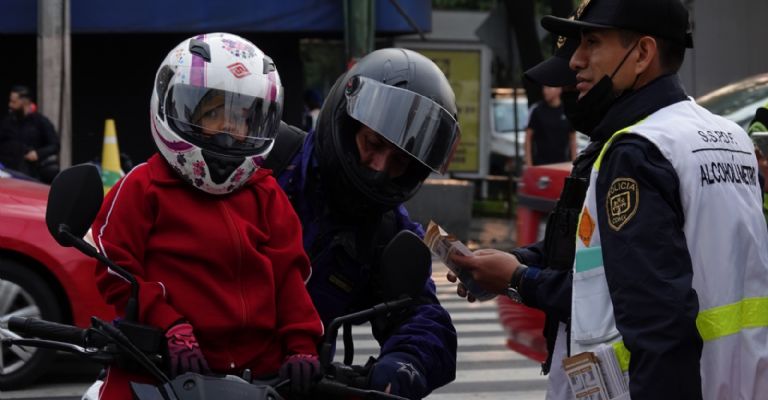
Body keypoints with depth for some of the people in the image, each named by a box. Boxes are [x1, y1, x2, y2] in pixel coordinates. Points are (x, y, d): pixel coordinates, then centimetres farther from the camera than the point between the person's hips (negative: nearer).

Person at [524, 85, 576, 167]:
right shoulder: (536, 109, -1)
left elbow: (572, 139, 9)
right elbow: (528, 138, 1)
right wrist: (529, 163, -5)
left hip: (562, 163, 2)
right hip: (540, 163, -2)